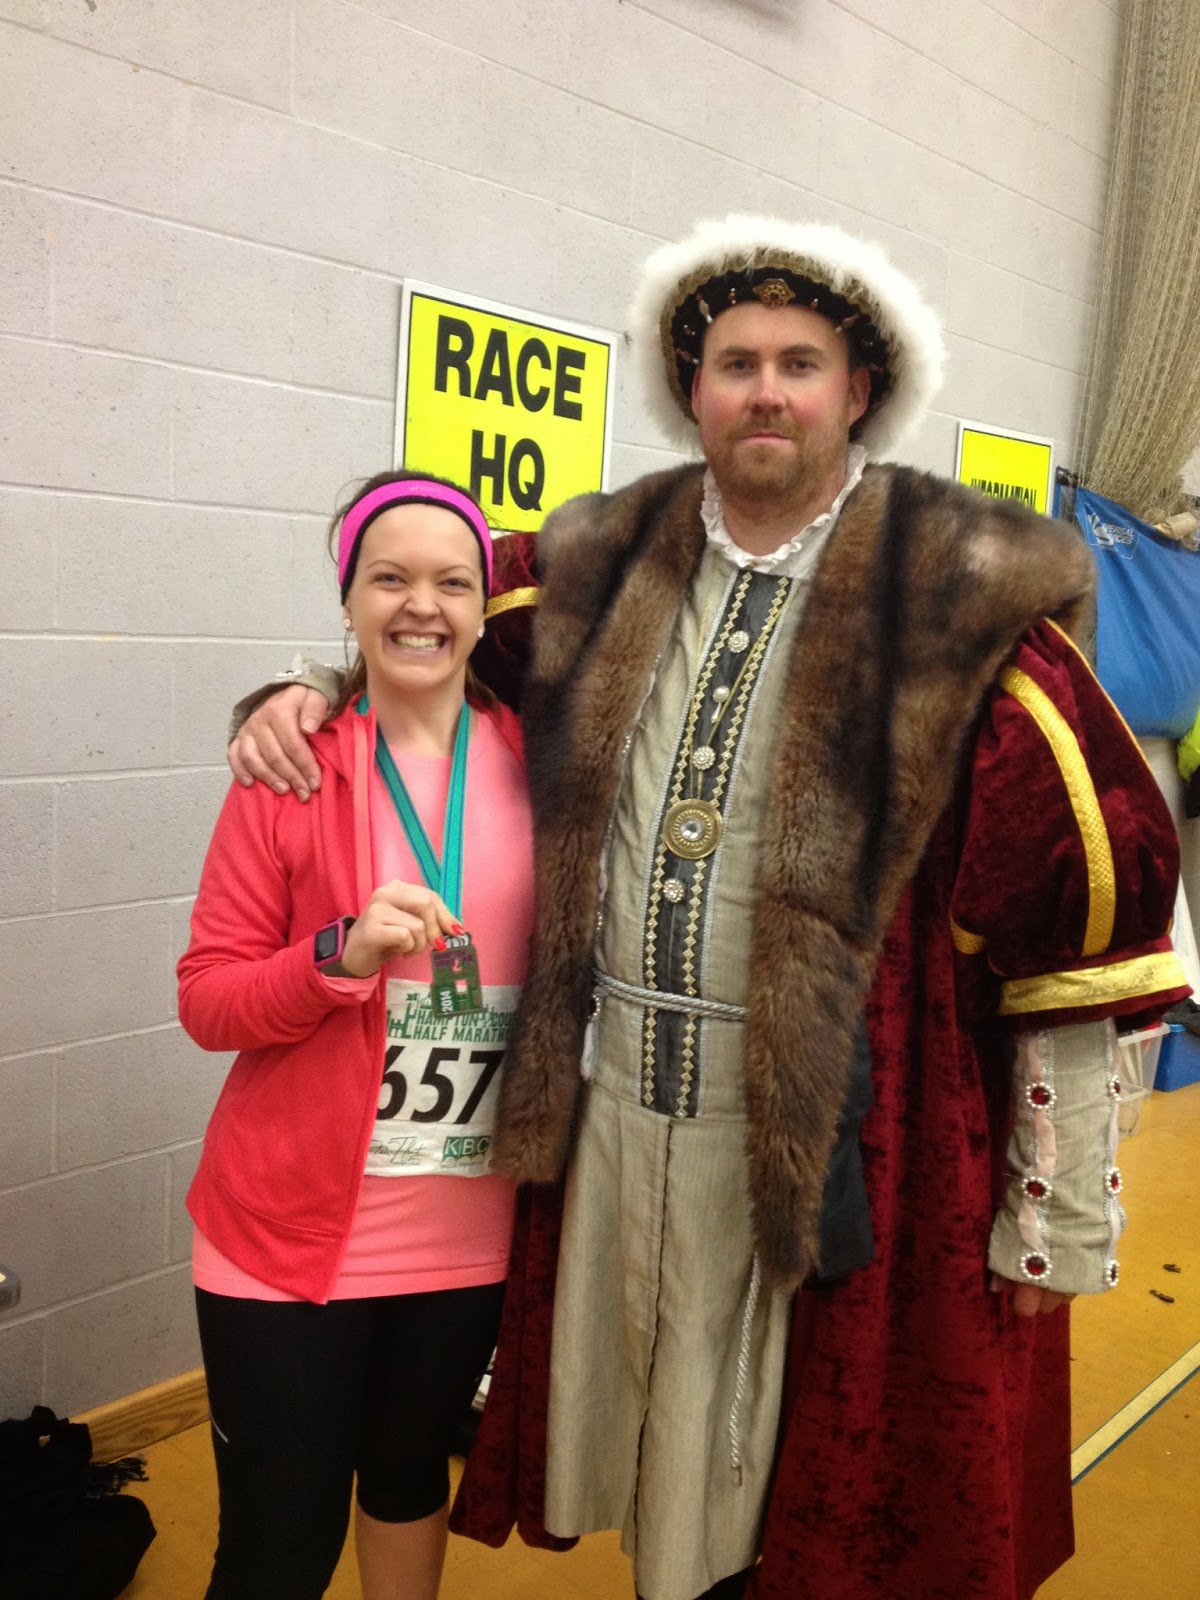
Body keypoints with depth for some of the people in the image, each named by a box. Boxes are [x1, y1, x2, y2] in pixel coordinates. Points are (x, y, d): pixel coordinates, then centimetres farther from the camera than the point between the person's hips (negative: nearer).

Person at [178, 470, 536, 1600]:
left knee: (411, 1470, 25)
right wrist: (343, 955, -24)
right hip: (292, 1227, -2)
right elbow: (206, 1001, -9)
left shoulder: (531, 762, -2)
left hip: (469, 1228, 3)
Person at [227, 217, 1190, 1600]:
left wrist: (1062, 1213, -8)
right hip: (609, 1110, 4)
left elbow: (1085, 906, -10)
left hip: (841, 1144, -3)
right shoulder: (609, 570, 3)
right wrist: (308, 697, 0)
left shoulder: (961, 599, -10)